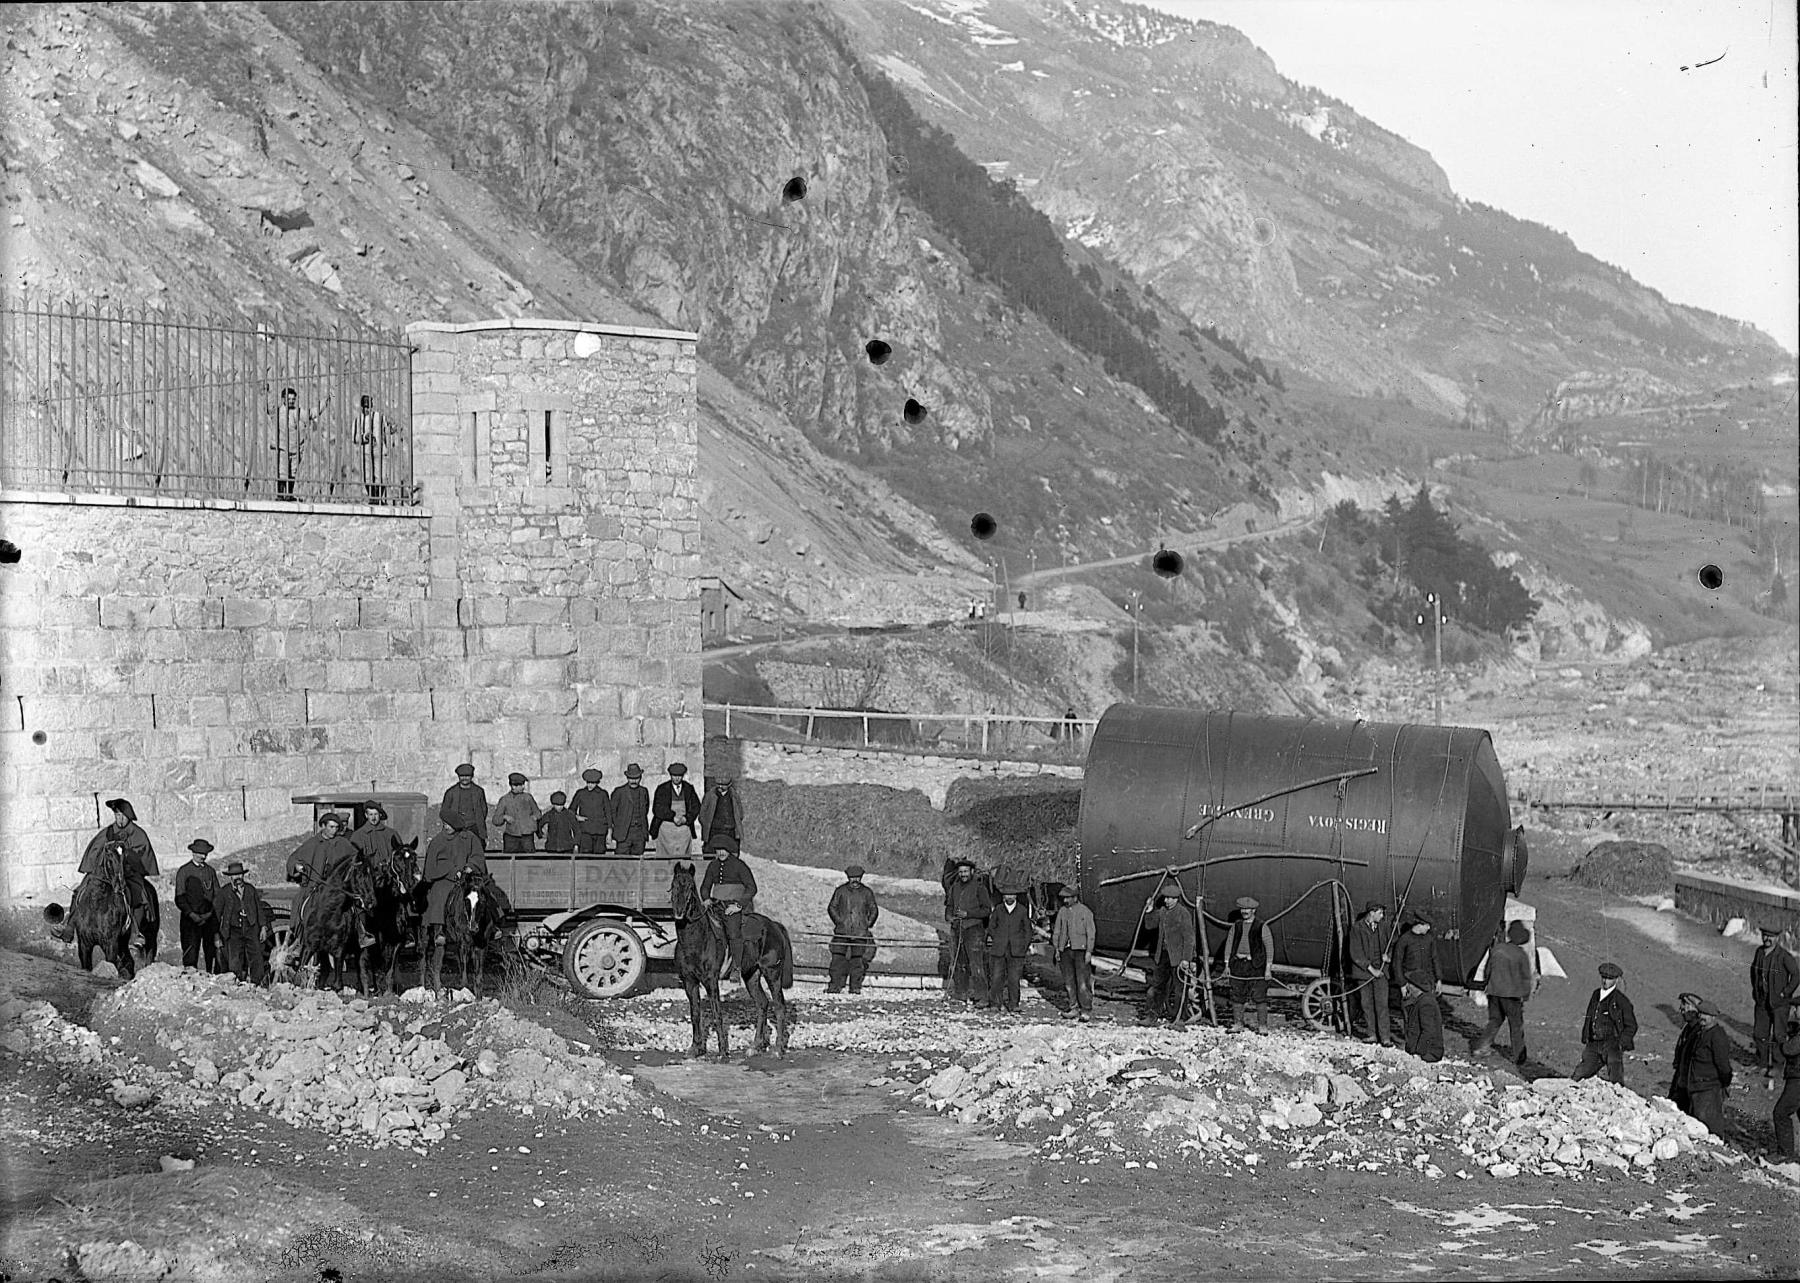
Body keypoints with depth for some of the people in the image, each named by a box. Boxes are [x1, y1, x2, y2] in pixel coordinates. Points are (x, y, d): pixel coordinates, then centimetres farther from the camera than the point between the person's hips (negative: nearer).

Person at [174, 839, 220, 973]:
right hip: (190, 919, -3)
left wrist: (211, 913, -3)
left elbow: (218, 895, 13)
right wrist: (192, 914, -14)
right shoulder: (183, 871, 2)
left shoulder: (211, 871, 13)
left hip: (210, 918, 3)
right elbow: (179, 898, -2)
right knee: (190, 953, -7)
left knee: (213, 952, -1)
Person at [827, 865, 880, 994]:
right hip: (842, 932, 0)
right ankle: (834, 986, -4)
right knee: (838, 959, -7)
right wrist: (839, 922, 0)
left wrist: (867, 925, 5)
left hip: (860, 933, 0)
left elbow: (874, 911, 16)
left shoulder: (867, 893, 9)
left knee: (858, 960, -2)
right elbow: (832, 908, 11)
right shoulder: (840, 891, 8)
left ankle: (855, 987, 4)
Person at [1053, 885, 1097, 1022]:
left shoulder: (1085, 912, -2)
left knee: (1082, 982, -7)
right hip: (1065, 950, 5)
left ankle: (1086, 1010, -2)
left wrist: (1089, 951, -9)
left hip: (1081, 949, -5)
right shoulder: (1062, 912, 11)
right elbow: (1057, 932, 18)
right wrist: (1056, 948, 10)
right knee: (1069, 981, 6)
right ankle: (1074, 1008, 13)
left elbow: (1090, 933, -3)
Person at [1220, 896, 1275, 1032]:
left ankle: (1262, 1025, -1)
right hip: (1238, 964, 4)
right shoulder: (1236, 926, 11)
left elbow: (1269, 948, -1)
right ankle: (1237, 1023, 15)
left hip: (1256, 966, -4)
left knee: (1260, 997, -5)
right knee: (1237, 996, 6)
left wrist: (1268, 968, -6)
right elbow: (1229, 945, 14)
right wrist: (1227, 965, 8)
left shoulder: (1261, 928, 0)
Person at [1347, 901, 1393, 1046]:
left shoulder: (1380, 927, 8)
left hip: (1380, 970, 2)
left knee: (1381, 1004, -5)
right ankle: (1372, 1034, 14)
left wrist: (1385, 954, 0)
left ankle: (1385, 1037, -6)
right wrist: (1371, 969, -13)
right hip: (1363, 972, -2)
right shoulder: (1357, 929, -6)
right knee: (1367, 1004, 4)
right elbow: (1356, 954, -9)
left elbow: (1386, 945, 23)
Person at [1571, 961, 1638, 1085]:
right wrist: (1585, 1040, 16)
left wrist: (1621, 1044, -9)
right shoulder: (1596, 995, 13)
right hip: (1594, 1045, 6)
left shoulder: (1621, 1000, -5)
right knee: (1578, 1076, 6)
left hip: (1612, 1043, -6)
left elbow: (1631, 1025, 0)